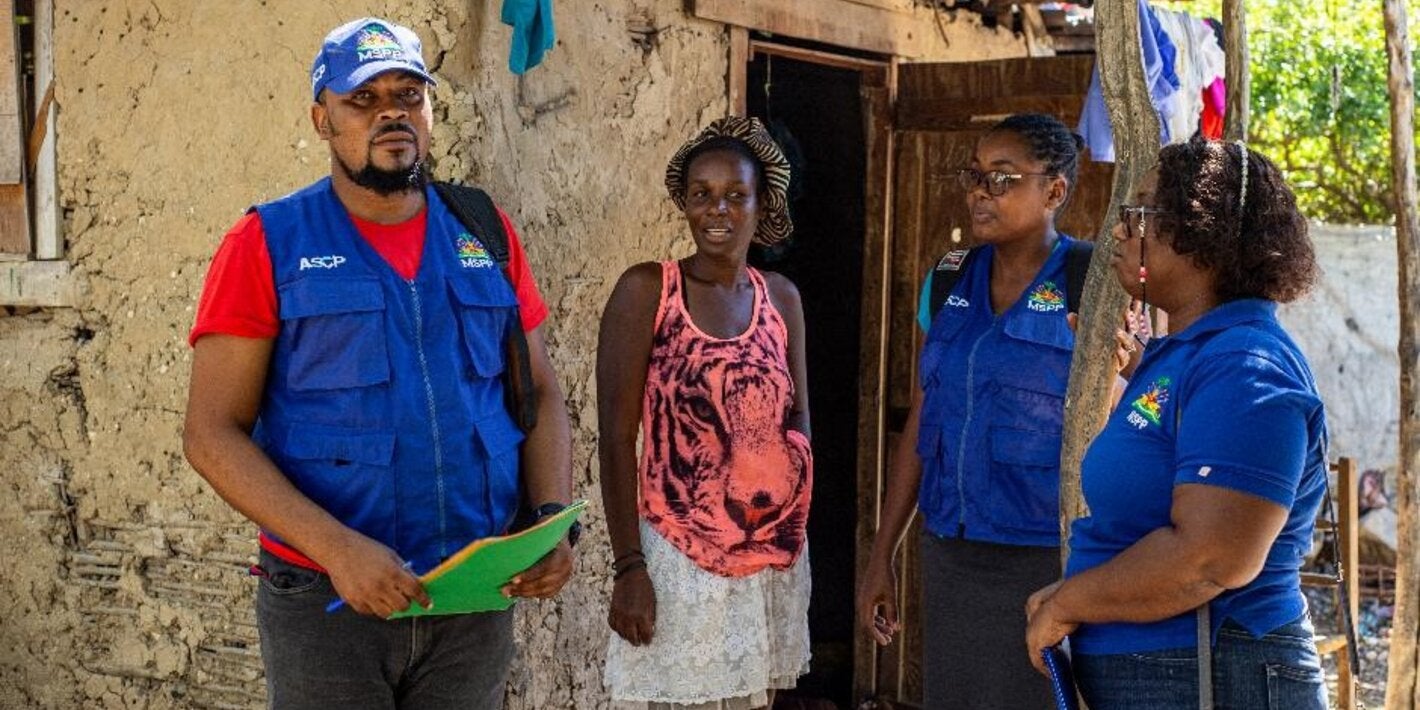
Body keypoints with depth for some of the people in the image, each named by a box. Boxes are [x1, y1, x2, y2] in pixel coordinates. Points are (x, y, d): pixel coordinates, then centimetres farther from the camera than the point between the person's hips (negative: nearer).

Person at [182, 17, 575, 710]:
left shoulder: (484, 235, 6)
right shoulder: (268, 243, -4)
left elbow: (541, 396, 9)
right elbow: (212, 433, -8)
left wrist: (553, 520, -8)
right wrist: (337, 548, -21)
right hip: (326, 598, -3)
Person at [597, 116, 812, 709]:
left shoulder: (781, 298, 7)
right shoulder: (646, 290, -6)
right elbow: (616, 440, -8)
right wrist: (628, 565, -13)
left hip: (774, 558, 5)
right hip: (680, 558, -4)